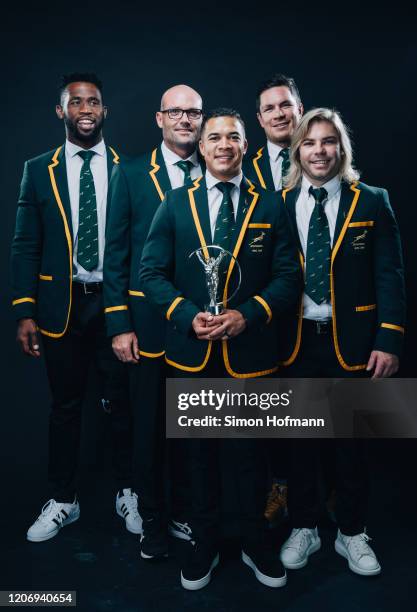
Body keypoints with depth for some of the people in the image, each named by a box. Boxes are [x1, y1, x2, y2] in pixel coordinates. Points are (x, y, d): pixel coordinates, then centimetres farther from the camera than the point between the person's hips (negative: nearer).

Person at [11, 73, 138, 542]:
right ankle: (62, 501, 30)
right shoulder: (38, 171, 4)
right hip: (61, 304, 1)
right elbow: (25, 247, 3)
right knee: (65, 405, 12)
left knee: (121, 401, 10)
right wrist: (25, 313, -3)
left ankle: (127, 494, 29)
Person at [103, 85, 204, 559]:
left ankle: (185, 513, 35)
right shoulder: (130, 174, 1)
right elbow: (115, 254, -2)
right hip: (149, 322, -1)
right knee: (149, 426, 10)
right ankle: (152, 522, 31)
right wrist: (119, 325, -7)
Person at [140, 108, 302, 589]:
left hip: (249, 352, -1)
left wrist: (247, 314, -16)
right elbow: (152, 272, 1)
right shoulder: (175, 203, 4)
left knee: (248, 453, 11)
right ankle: (204, 544, 34)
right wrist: (188, 315, -14)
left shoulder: (269, 207, 2)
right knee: (200, 452, 15)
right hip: (191, 352, 1)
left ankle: (255, 544, 34)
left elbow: (288, 277, -1)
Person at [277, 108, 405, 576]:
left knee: (349, 440, 11)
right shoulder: (279, 204, 3)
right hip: (295, 340, 2)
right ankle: (303, 528, 32)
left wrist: (389, 340, -11)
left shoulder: (372, 202, 0)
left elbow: (389, 276, -3)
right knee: (299, 439, 13)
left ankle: (351, 533, 31)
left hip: (350, 340, -1)